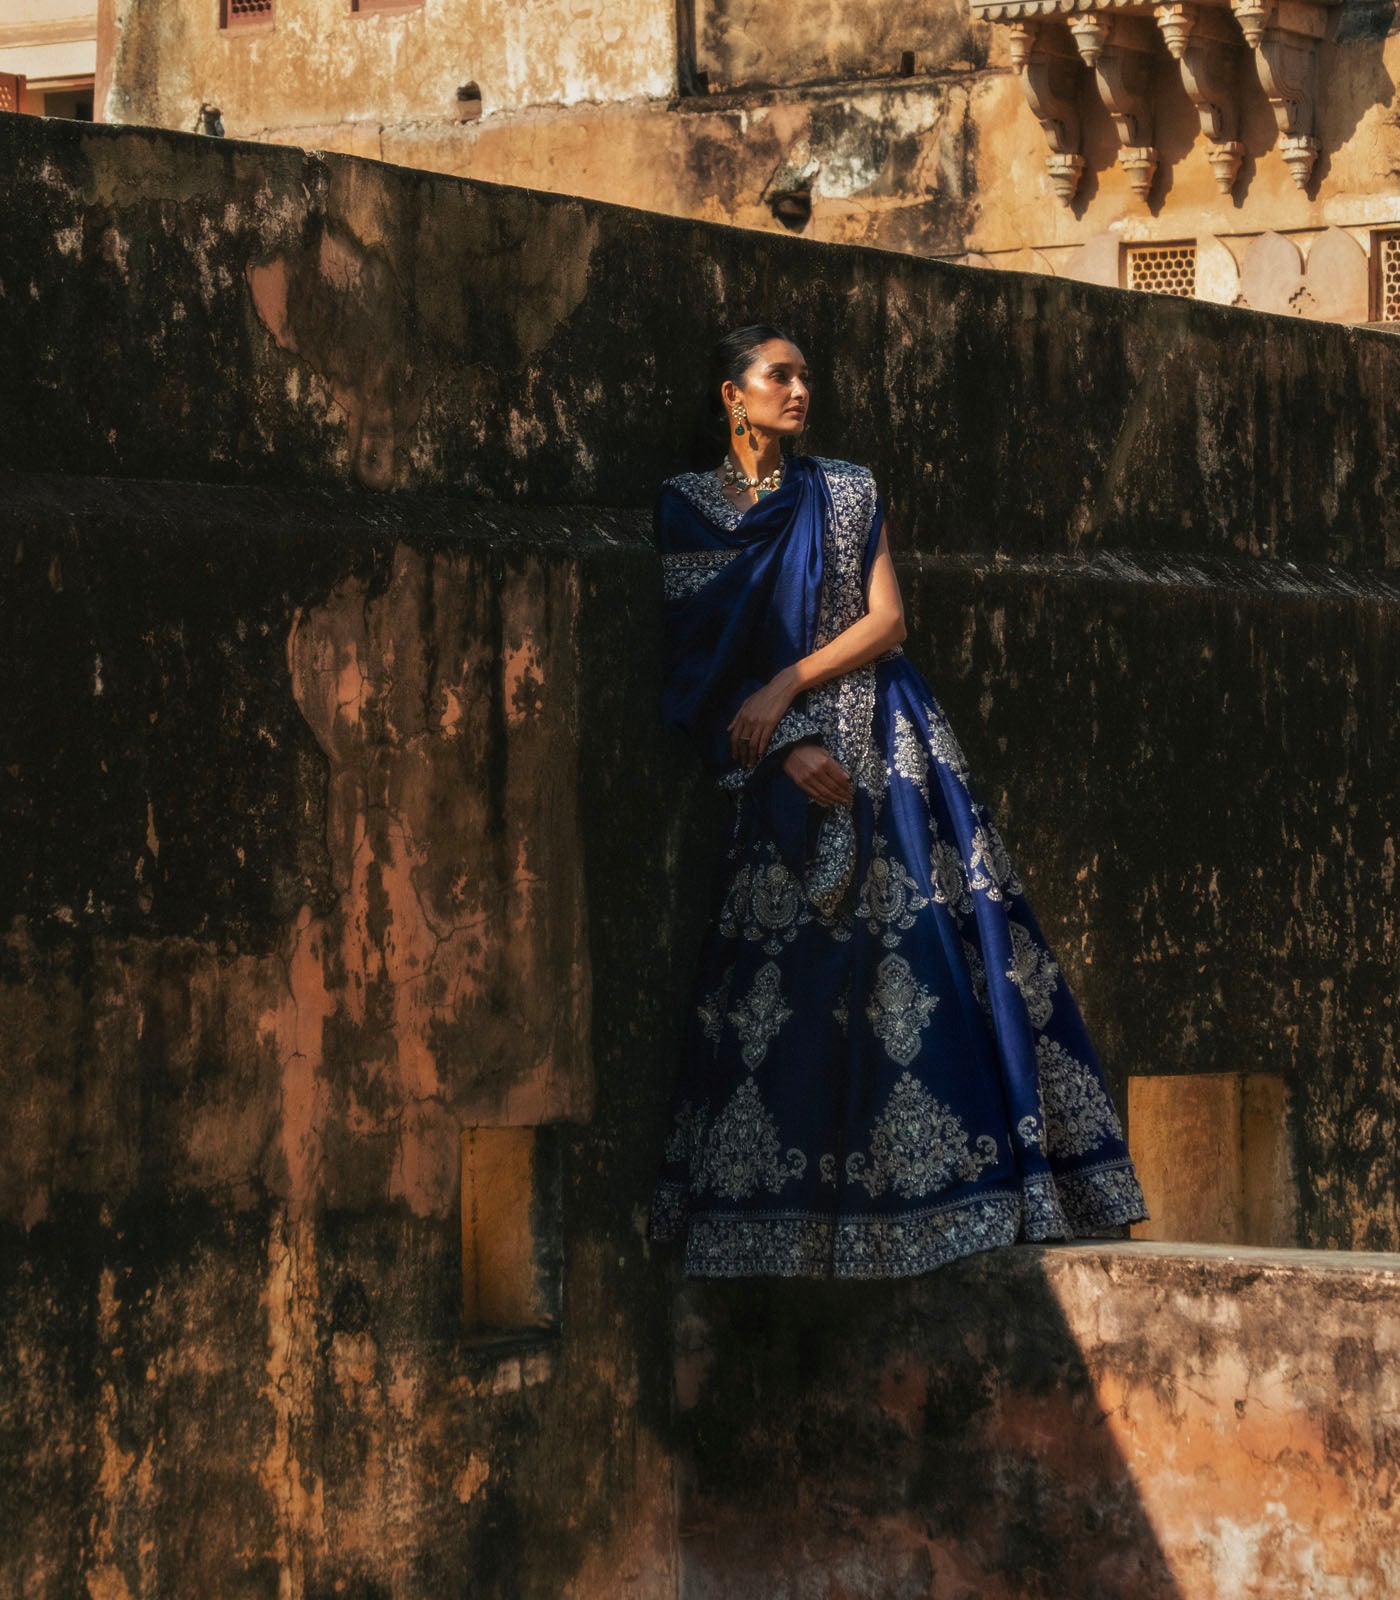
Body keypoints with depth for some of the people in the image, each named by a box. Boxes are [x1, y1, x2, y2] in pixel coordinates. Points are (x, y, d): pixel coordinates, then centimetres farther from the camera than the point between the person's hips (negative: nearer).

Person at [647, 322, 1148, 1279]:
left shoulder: (848, 493, 13)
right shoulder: (686, 508, 8)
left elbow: (885, 620, 4)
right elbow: (687, 657, 2)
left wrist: (786, 688, -10)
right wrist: (787, 750, -10)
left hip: (876, 742, 1)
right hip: (770, 767, -1)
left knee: (914, 935, -10)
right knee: (769, 972, -8)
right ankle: (786, 1215, -6)